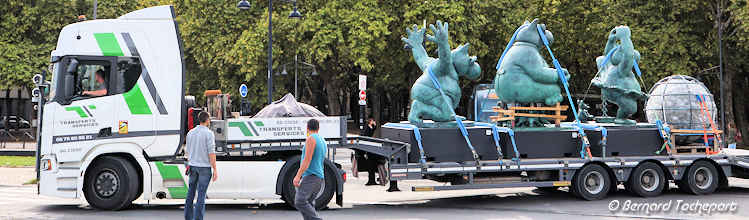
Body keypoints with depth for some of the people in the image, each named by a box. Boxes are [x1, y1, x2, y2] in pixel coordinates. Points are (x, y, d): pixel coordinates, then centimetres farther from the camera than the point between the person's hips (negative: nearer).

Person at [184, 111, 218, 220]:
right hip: (204, 167, -6)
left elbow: (188, 151, 13)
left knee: (191, 192, 15)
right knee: (201, 195, -4)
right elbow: (211, 153, -16)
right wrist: (215, 169, -13)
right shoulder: (208, 133, -12)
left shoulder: (190, 133, 7)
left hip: (193, 166, 6)